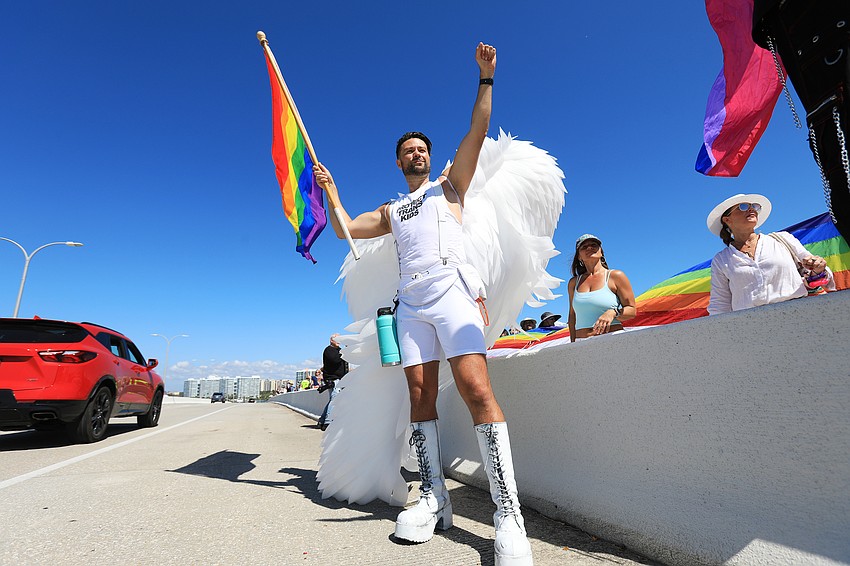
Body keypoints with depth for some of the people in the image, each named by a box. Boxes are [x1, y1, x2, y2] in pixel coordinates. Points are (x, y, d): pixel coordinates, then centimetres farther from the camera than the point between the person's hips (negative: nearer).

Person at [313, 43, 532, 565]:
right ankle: (434, 498, 3)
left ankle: (508, 512, -16)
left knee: (477, 390, -18)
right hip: (411, 302, 5)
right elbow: (345, 229, 26)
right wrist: (329, 188, 26)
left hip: (451, 290, -4)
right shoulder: (389, 212, 30)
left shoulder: (449, 187, 21)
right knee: (420, 394, -4)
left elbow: (478, 133, 11)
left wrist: (486, 78, 9)